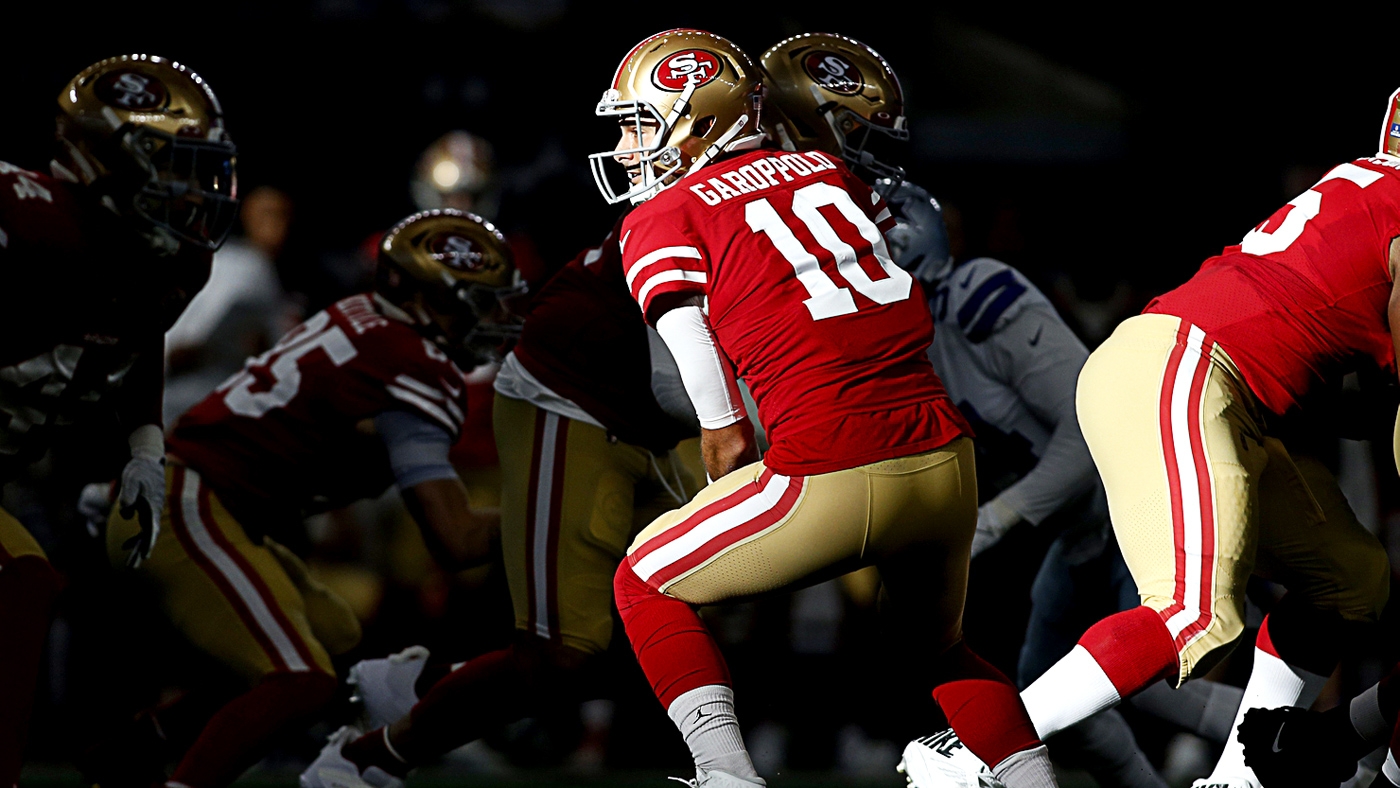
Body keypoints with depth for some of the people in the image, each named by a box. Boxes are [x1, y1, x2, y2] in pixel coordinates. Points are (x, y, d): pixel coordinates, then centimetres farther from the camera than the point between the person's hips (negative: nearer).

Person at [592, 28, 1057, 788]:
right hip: (947, 463, 6)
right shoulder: (828, 174, 19)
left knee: (646, 584, 16)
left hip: (834, 478, -5)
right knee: (938, 644, 31)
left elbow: (726, 439, -2)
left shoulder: (663, 222, 3)